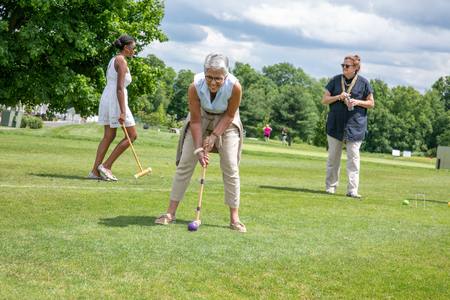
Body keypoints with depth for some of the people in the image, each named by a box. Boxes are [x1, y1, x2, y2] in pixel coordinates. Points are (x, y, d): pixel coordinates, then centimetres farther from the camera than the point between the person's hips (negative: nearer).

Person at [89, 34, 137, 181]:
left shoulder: (113, 60, 17)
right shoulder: (122, 61, -12)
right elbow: (119, 88, -19)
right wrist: (123, 111, -22)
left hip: (106, 98, 9)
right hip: (116, 101, -9)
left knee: (108, 136, 13)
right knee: (132, 135, 0)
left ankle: (95, 171, 9)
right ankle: (106, 165, -1)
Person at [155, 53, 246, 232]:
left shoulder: (235, 87, -33)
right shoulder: (195, 87, -31)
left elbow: (230, 115, -15)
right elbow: (195, 121, -21)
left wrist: (214, 136, -22)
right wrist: (199, 149, -25)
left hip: (225, 122, 0)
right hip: (201, 118, 1)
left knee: (230, 168, -7)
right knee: (185, 164, -4)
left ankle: (234, 218, 0)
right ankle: (170, 213, 1)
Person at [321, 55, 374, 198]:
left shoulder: (363, 83, 1)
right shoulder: (335, 80, 5)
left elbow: (371, 103, 5)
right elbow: (324, 99, 6)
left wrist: (357, 102, -13)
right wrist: (338, 97, -12)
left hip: (355, 125, -2)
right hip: (335, 124, 2)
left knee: (353, 157, -6)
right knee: (333, 156, 7)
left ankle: (352, 189, -4)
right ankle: (331, 185, 19)